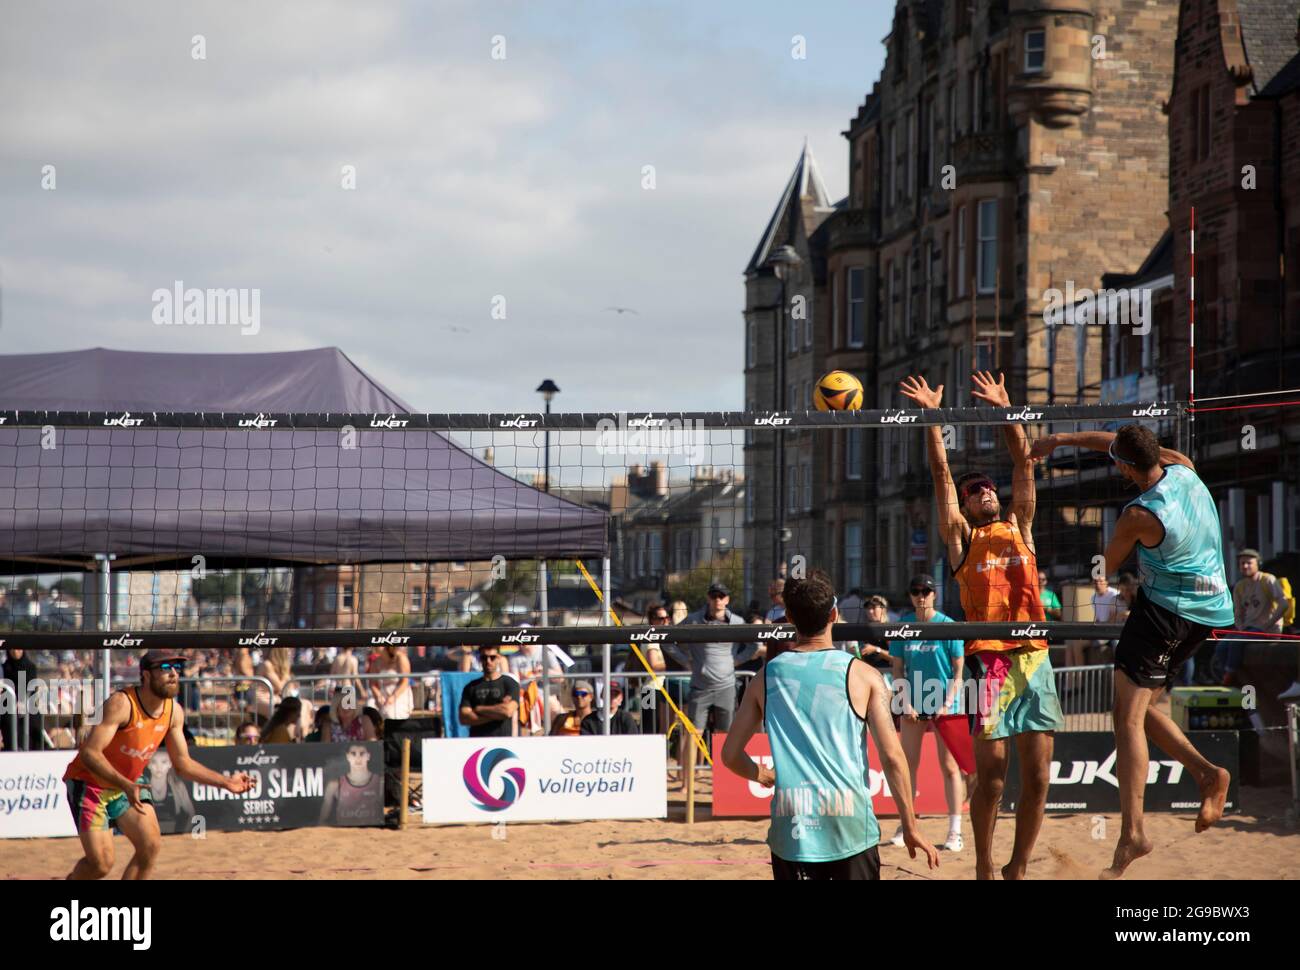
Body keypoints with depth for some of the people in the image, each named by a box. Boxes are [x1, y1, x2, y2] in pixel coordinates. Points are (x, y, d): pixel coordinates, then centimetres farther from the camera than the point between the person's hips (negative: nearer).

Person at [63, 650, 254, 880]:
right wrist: (125, 785, -45)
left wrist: (225, 782, -4)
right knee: (101, 863, -15)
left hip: (128, 786, 7)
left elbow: (182, 764, 7)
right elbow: (90, 753, -33)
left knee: (151, 845, -9)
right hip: (89, 783, -7)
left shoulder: (174, 712, -4)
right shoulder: (121, 703, -26)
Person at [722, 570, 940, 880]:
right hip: (850, 826, -2)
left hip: (791, 830, 2)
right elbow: (892, 756, -5)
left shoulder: (766, 678, 6)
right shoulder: (861, 675, -1)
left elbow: (731, 755, 10)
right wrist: (910, 827, 2)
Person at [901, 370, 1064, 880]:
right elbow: (942, 475, 4)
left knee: (1037, 775, 1)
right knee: (991, 775, -6)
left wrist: (1004, 408, 7)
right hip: (989, 661, -3)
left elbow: (1023, 463, 13)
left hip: (1034, 658, 3)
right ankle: (984, 866, 10)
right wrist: (932, 416, -1)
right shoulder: (961, 537, 10)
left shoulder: (1019, 528, 18)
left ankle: (1018, 867, 13)